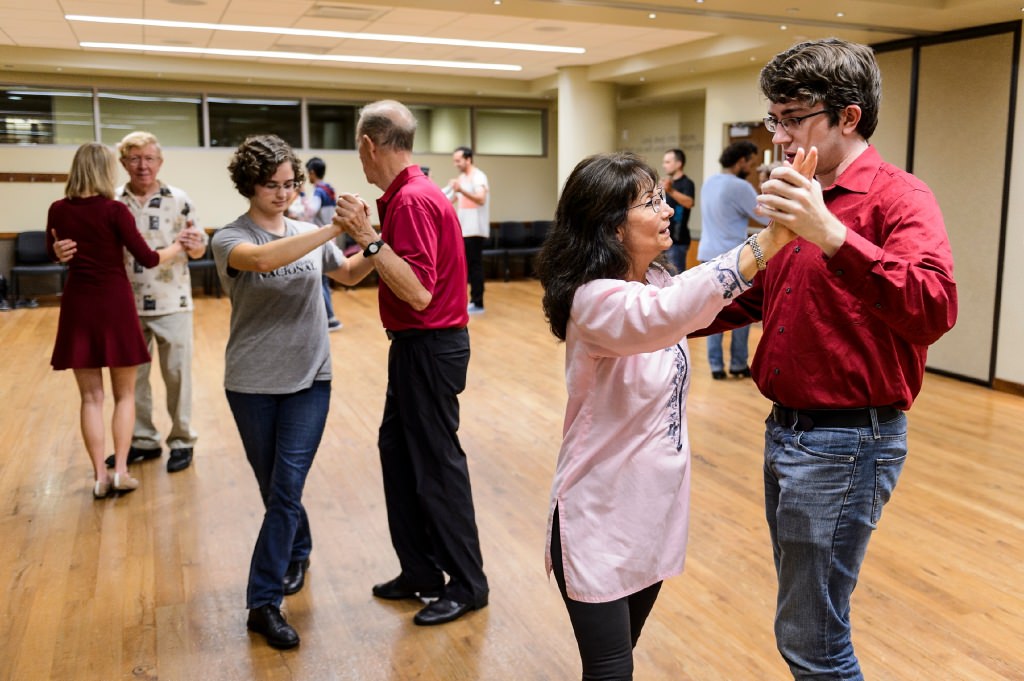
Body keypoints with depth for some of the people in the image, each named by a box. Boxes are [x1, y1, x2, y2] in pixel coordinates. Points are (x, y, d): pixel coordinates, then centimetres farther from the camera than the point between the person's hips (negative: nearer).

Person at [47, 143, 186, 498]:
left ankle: (100, 476, 8)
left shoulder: (58, 210, 2)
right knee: (124, 394, 11)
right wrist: (177, 247, 8)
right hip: (114, 303, -3)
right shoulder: (114, 210, -11)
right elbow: (147, 259, -8)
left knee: (91, 396, 8)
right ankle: (120, 470, 5)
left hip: (78, 305, 3)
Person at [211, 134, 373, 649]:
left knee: (287, 489, -4)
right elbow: (262, 260, -31)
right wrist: (332, 230, -35)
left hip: (309, 380, 1)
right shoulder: (230, 239, -7)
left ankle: (264, 603, 6)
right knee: (274, 488, 13)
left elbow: (349, 275, 20)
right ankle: (298, 551, 40)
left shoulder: (309, 234, 4)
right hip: (252, 383, -1)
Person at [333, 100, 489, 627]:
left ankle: (466, 584, 16)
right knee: (398, 450, 16)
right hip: (418, 345, 10)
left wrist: (369, 238, -27)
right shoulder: (409, 193, 11)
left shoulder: (413, 200, -20)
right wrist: (367, 233, 17)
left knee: (436, 465, 0)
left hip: (429, 348, -10)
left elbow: (418, 292, -27)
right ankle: (421, 571, 28)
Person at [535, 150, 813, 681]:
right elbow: (667, 313, -44)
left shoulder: (655, 280, 3)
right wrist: (771, 240, -48)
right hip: (601, 516, -8)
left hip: (655, 502, 8)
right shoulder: (596, 300, -26)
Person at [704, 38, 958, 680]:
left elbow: (935, 309, -31)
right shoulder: (804, 198, 10)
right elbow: (756, 297, 21)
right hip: (787, 430, 8)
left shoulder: (898, 196, -14)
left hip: (847, 442, -8)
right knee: (804, 610, 22)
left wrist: (831, 235, -40)